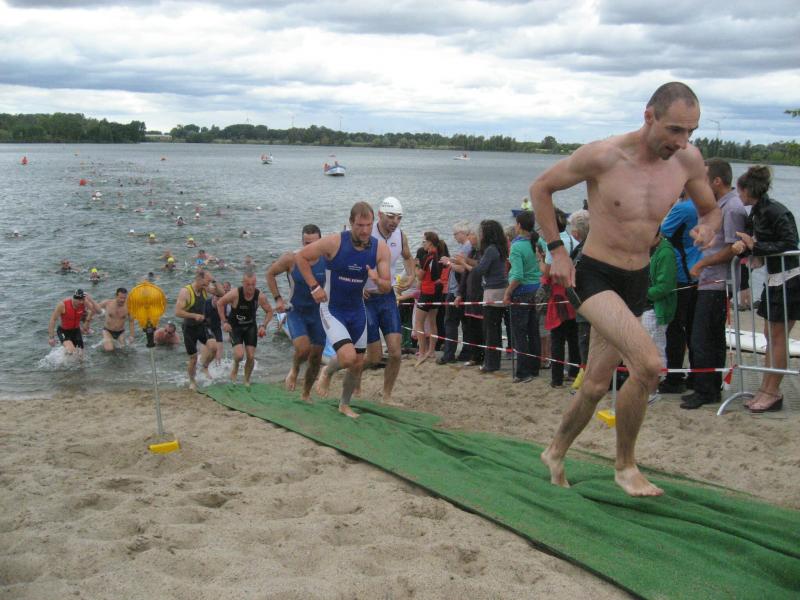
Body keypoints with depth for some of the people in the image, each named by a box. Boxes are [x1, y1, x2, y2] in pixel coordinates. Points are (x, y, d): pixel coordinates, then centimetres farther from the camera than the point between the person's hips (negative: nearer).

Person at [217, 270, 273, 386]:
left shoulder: (260, 296, -17)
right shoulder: (235, 294, -23)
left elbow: (269, 311, -1)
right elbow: (220, 304, -7)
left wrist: (263, 325, -14)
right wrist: (224, 321, -12)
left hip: (251, 327, 2)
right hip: (235, 326, -2)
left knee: (251, 357, -3)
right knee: (239, 354, -19)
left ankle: (247, 381, 19)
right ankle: (235, 367, 17)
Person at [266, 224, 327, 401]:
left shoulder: (328, 260, -11)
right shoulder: (291, 259, -14)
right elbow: (270, 274, 2)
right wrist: (278, 298, -4)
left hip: (318, 313, 2)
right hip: (295, 312, -2)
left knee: (316, 358, 8)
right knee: (303, 348, -25)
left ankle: (306, 394, 31)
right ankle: (294, 369, 11)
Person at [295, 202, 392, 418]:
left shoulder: (380, 248, -11)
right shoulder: (334, 242, -21)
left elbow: (387, 288, -8)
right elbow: (300, 257, -10)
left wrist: (378, 280, -31)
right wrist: (314, 287, -14)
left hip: (358, 311, 5)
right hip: (332, 309, -5)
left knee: (358, 364, 11)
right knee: (348, 357, -23)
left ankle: (344, 405, 33)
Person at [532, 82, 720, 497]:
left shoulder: (688, 160, -4)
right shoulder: (602, 156, -17)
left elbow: (710, 210, 14)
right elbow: (541, 188, -3)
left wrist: (707, 228, -11)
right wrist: (556, 250, -7)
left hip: (637, 282, 6)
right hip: (594, 277, -6)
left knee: (597, 384, 14)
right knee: (648, 365, -25)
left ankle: (556, 452, 38)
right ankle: (625, 466, -5)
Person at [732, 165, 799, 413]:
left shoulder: (775, 211, -18)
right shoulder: (756, 211, 9)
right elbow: (753, 241, 9)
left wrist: (753, 246, -21)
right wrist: (742, 246, -12)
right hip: (774, 280, 9)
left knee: (777, 337, -3)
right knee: (770, 336, 12)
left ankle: (772, 393, 5)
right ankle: (766, 389, 19)